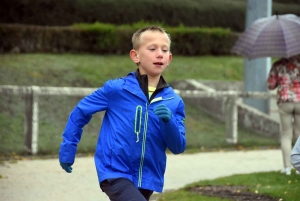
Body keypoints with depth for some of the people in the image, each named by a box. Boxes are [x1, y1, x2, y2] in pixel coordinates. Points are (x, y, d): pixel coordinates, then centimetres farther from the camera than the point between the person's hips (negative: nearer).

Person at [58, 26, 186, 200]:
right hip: (115, 173, -5)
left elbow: (178, 147, -4)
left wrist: (168, 122, -22)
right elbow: (81, 111, 3)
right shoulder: (117, 89, -9)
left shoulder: (174, 102, -2)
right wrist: (68, 148, 4)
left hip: (147, 178, 5)